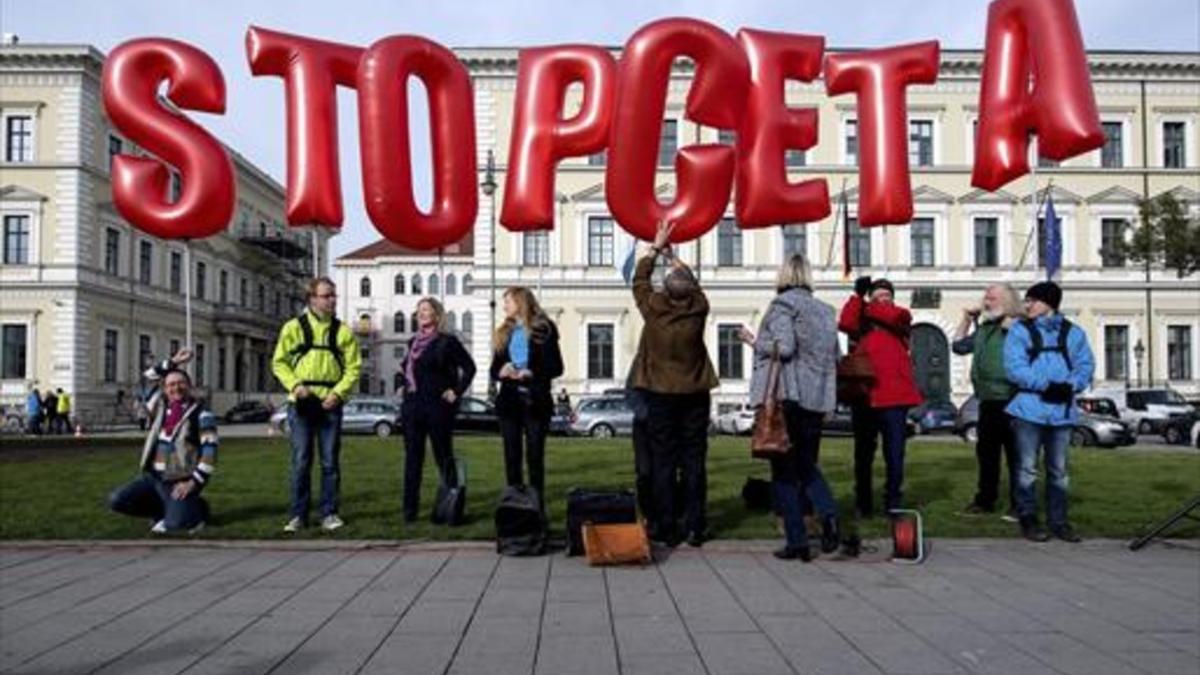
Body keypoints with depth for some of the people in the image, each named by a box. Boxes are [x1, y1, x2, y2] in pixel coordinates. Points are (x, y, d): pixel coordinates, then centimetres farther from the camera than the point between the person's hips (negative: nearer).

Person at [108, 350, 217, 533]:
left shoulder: (202, 415, -8)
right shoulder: (160, 407, 10)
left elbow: (209, 452, -14)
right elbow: (148, 379, 19)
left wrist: (193, 482, -20)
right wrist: (173, 362, 12)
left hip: (180, 482, -6)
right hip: (153, 477, 6)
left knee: (175, 523, -23)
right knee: (117, 500, -9)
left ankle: (197, 508, 12)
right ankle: (169, 511, 9)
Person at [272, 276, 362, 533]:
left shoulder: (343, 331, 6)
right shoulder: (293, 327, 4)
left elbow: (354, 367, 3)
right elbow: (279, 362, 5)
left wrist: (339, 392, -11)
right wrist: (294, 385, -11)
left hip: (330, 403, 1)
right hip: (301, 403, -1)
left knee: (330, 461, 5)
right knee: (301, 461, 2)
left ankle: (329, 514, 13)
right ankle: (298, 515, 12)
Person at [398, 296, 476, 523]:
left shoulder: (447, 341, -5)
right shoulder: (413, 342, 14)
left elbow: (469, 367, -5)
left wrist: (456, 392, -9)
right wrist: (404, 383, 13)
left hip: (438, 407, -6)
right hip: (412, 406, 6)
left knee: (443, 457, 1)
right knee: (412, 458, 6)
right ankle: (410, 509, 10)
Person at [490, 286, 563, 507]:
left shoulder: (544, 329, 1)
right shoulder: (503, 332, 15)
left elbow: (556, 367, -5)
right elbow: (494, 369, 14)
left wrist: (531, 373, -20)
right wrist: (501, 371, -9)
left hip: (535, 400, -4)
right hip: (509, 400, 4)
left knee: (535, 455, -2)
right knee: (511, 456, 4)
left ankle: (538, 504, 4)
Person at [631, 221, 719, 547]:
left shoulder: (654, 308, -10)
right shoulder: (698, 308, -7)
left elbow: (640, 279, 8)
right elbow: (692, 282, 14)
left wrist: (656, 247, 18)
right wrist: (672, 255, 26)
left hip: (661, 394, -1)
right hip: (695, 394, 1)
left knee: (663, 461, 3)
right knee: (694, 461, 5)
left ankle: (666, 527, 6)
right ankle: (695, 527, 8)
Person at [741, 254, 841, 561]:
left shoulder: (783, 304, -6)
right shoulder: (825, 310, 14)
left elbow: (783, 347, -18)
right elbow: (835, 356, 15)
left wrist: (754, 342, -2)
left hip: (786, 396, -6)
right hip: (817, 398, 6)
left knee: (784, 470, 2)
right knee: (807, 465, 17)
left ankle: (797, 541, 2)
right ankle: (828, 513, -8)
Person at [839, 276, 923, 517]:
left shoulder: (901, 317, 11)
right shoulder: (861, 321, 13)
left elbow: (893, 315, -13)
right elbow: (845, 323, -9)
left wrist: (868, 307, 0)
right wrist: (858, 295, -13)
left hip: (894, 397, -1)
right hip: (864, 396, 1)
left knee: (895, 454, 0)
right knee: (863, 454, 9)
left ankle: (893, 503, 12)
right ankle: (863, 504, 19)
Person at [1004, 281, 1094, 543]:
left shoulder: (1073, 333, 10)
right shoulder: (1020, 330, 1)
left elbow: (1086, 366, 4)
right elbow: (1015, 368, -9)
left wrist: (1070, 386, -16)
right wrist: (1046, 385, -19)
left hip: (1062, 410, 3)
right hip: (1029, 409, -3)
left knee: (1058, 470, 11)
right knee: (1028, 469, 1)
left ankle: (1058, 521, 20)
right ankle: (1028, 520, 10)